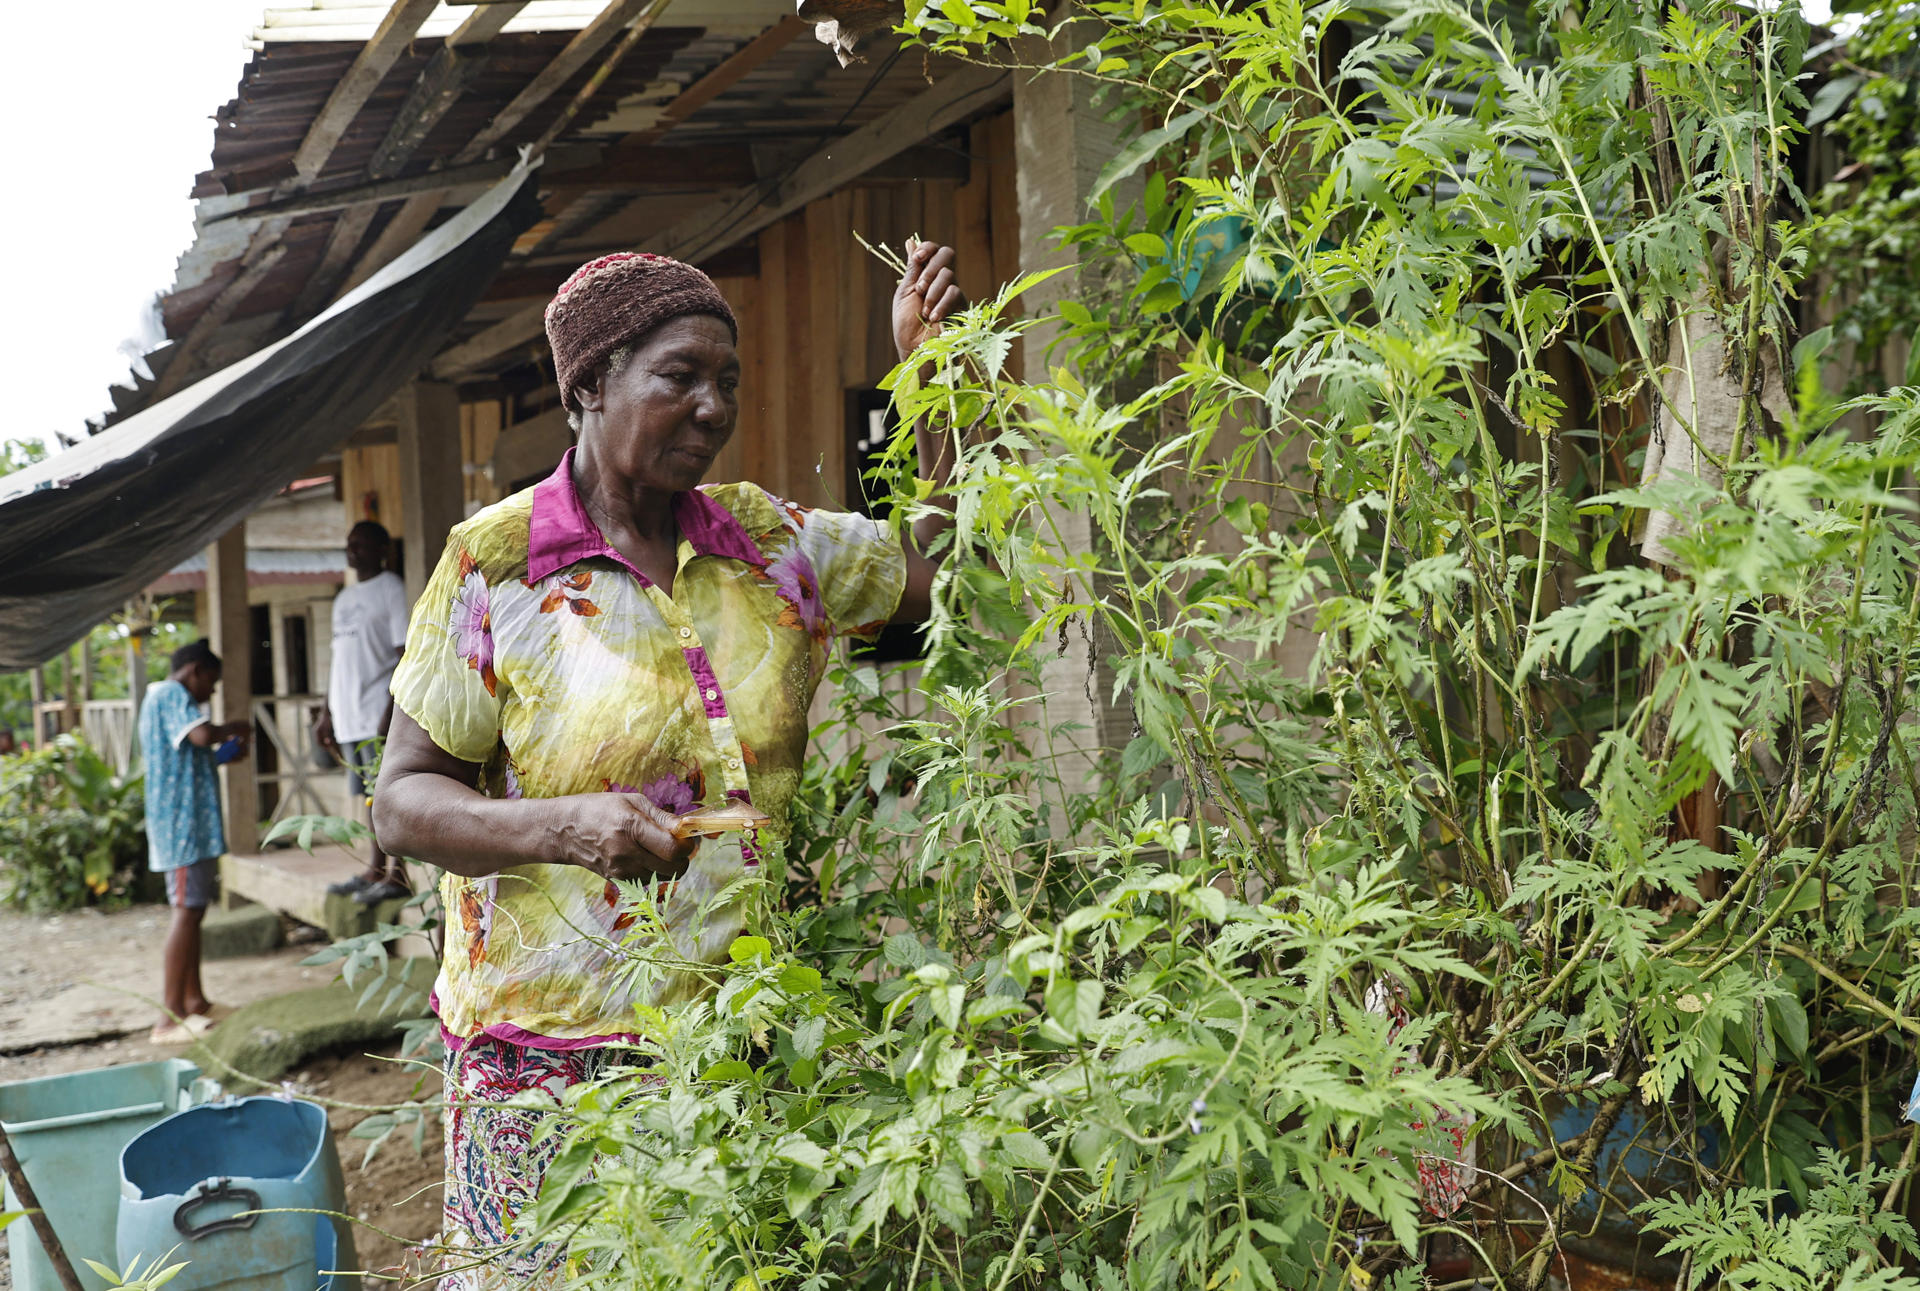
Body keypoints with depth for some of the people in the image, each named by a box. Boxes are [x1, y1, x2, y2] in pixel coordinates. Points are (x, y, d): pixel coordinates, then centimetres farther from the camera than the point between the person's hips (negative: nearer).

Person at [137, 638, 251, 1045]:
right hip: (184, 823, -11)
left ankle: (194, 1001, 23)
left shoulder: (158, 698, 23)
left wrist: (225, 754, 20)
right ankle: (170, 1018, -14)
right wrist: (236, 728, -10)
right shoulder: (172, 695, -9)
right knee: (186, 911, -13)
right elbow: (202, 734, -27)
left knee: (194, 909, 15)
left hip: (189, 824, 11)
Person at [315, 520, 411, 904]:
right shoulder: (344, 597, 21)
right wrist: (326, 711, 20)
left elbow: (406, 652, -12)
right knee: (362, 791, 8)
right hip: (348, 714, 8)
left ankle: (395, 873, -9)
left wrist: (394, 706, -20)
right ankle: (376, 869, 13)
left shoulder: (392, 589, -5)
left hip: (379, 711, -8)